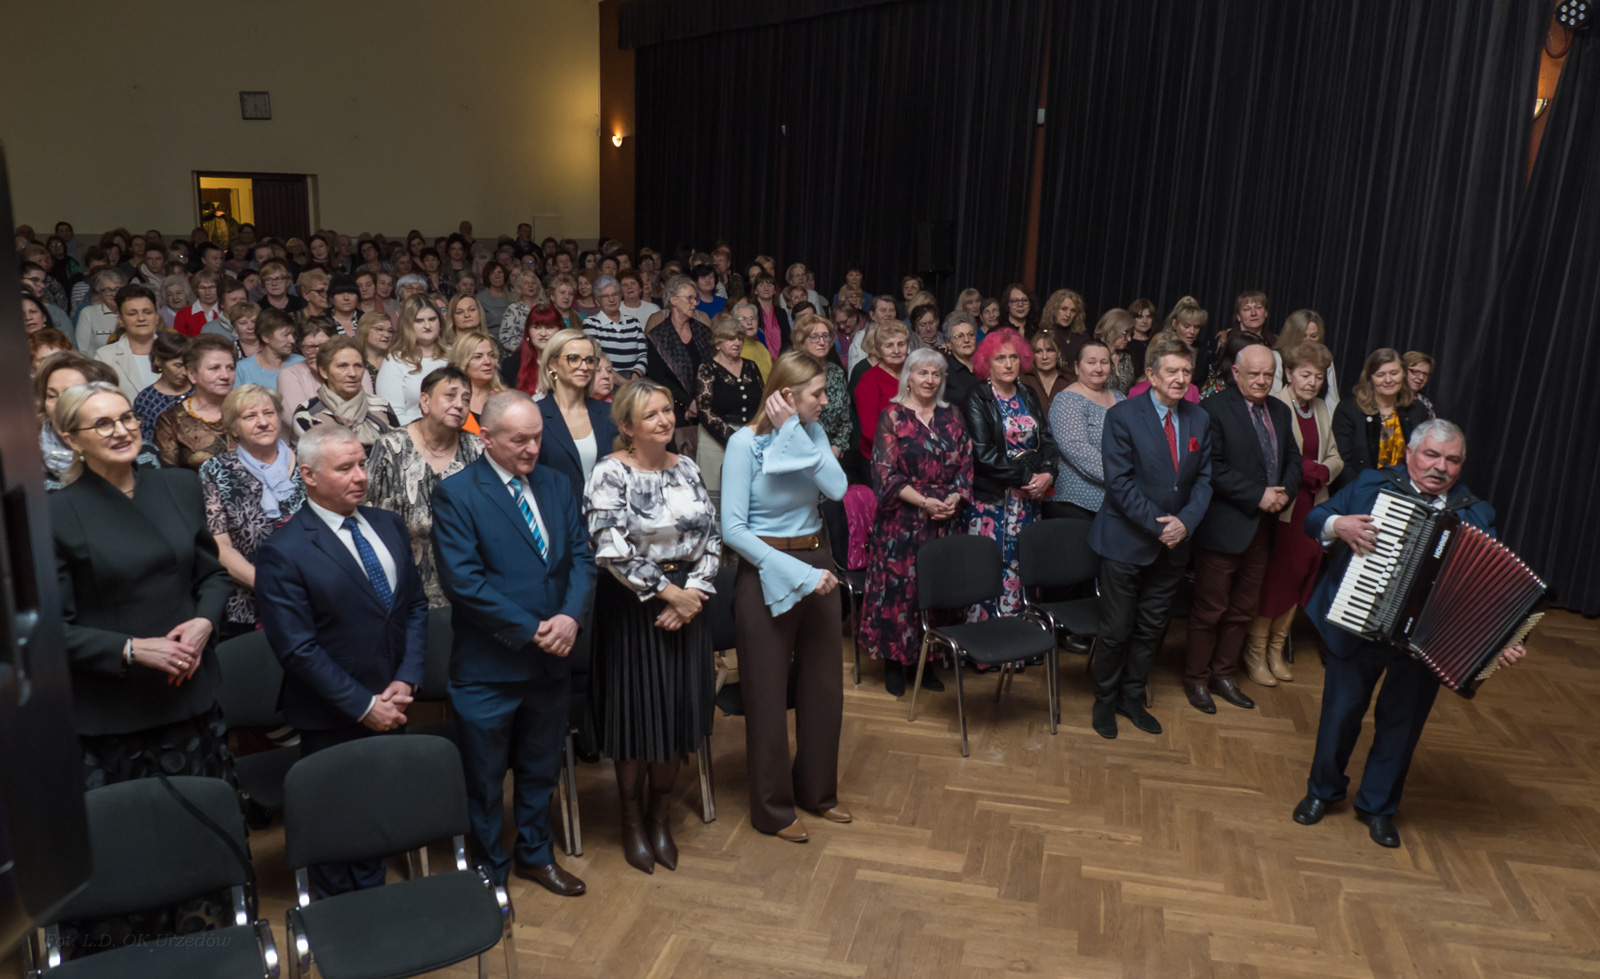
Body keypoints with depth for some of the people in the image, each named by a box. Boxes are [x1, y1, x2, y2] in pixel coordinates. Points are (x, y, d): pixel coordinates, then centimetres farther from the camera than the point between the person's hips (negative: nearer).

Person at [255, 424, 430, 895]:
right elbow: (297, 649, -17)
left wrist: (406, 680, -5)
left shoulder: (387, 525, 4)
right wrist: (363, 706, -16)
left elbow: (415, 604, 6)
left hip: (389, 708, 5)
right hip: (333, 723, -5)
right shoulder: (283, 552, -15)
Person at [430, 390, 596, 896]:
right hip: (489, 666, -5)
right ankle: (490, 870, 32)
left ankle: (535, 853, 42)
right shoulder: (455, 494, -13)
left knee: (540, 768, 22)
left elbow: (581, 555, 3)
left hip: (550, 662, 5)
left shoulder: (555, 486, 6)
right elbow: (464, 580, -20)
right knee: (485, 778, 12)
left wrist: (570, 616, -15)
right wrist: (531, 631, -20)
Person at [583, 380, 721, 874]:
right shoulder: (610, 473, -11)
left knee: (678, 713, 12)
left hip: (687, 602, 5)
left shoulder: (687, 468, 6)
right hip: (632, 606, -5)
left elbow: (711, 538, 5)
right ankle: (633, 823, 26)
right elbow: (612, 552, -19)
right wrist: (666, 592, -15)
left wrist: (694, 593, -9)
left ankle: (661, 819, 31)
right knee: (636, 714, 5)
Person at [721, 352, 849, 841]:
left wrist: (793, 434, -19)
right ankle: (773, 809, 22)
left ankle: (817, 789, 35)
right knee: (769, 693, 6)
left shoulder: (812, 432, 2)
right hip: (767, 571, -6)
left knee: (824, 684, 15)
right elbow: (733, 528, -19)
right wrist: (796, 574, -20)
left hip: (817, 562, 6)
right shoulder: (746, 442, -15)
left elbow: (837, 487, -16)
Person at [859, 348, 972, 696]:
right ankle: (894, 662, 11)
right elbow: (885, 472, -9)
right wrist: (924, 502, -16)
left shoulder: (952, 416, 10)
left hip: (944, 520, 4)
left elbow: (965, 463, 10)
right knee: (898, 585, -2)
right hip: (902, 521, -4)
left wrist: (955, 498, -8)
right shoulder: (893, 416, -2)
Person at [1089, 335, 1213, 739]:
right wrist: (1158, 525, -19)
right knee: (1116, 630, 4)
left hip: (1173, 544, 5)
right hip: (1126, 542, -5)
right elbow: (1119, 482, -16)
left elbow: (1203, 478, 5)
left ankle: (1132, 697, 32)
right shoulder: (1122, 417, -12)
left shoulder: (1199, 420, 5)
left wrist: (1185, 521, -12)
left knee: (1151, 629, 15)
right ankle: (1105, 699, 25)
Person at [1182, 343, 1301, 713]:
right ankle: (1197, 679, 18)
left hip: (1264, 527, 7)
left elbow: (1293, 458, 14)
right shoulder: (1213, 409, -12)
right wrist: (1258, 496, -20)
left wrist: (1285, 492, -5)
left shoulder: (1279, 410, 12)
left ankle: (1223, 675, 29)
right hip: (1225, 526, -7)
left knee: (1244, 609, 16)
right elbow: (1214, 468, -19)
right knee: (1210, 609, 4)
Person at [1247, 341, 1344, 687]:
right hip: (1281, 508, -7)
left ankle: (1277, 649, 25)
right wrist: (1302, 470, -20)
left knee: (1300, 575, 11)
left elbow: (1335, 458, 18)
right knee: (1273, 578, -2)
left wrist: (1323, 471, -3)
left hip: (1312, 509, 7)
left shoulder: (1323, 412, 14)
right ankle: (1256, 653, 12)